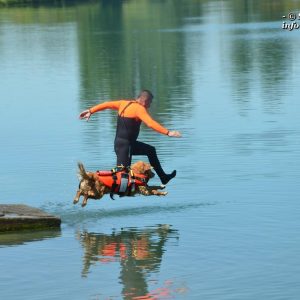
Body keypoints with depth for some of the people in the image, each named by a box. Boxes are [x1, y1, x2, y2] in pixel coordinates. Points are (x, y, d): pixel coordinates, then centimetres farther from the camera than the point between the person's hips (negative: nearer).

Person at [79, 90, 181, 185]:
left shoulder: (124, 103, 8)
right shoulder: (139, 108, -16)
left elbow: (107, 104, 8)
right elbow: (151, 123, -28)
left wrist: (91, 111, 15)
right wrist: (168, 133, -30)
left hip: (119, 142, 10)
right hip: (124, 145, -10)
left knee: (151, 150, 22)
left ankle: (163, 178, 28)